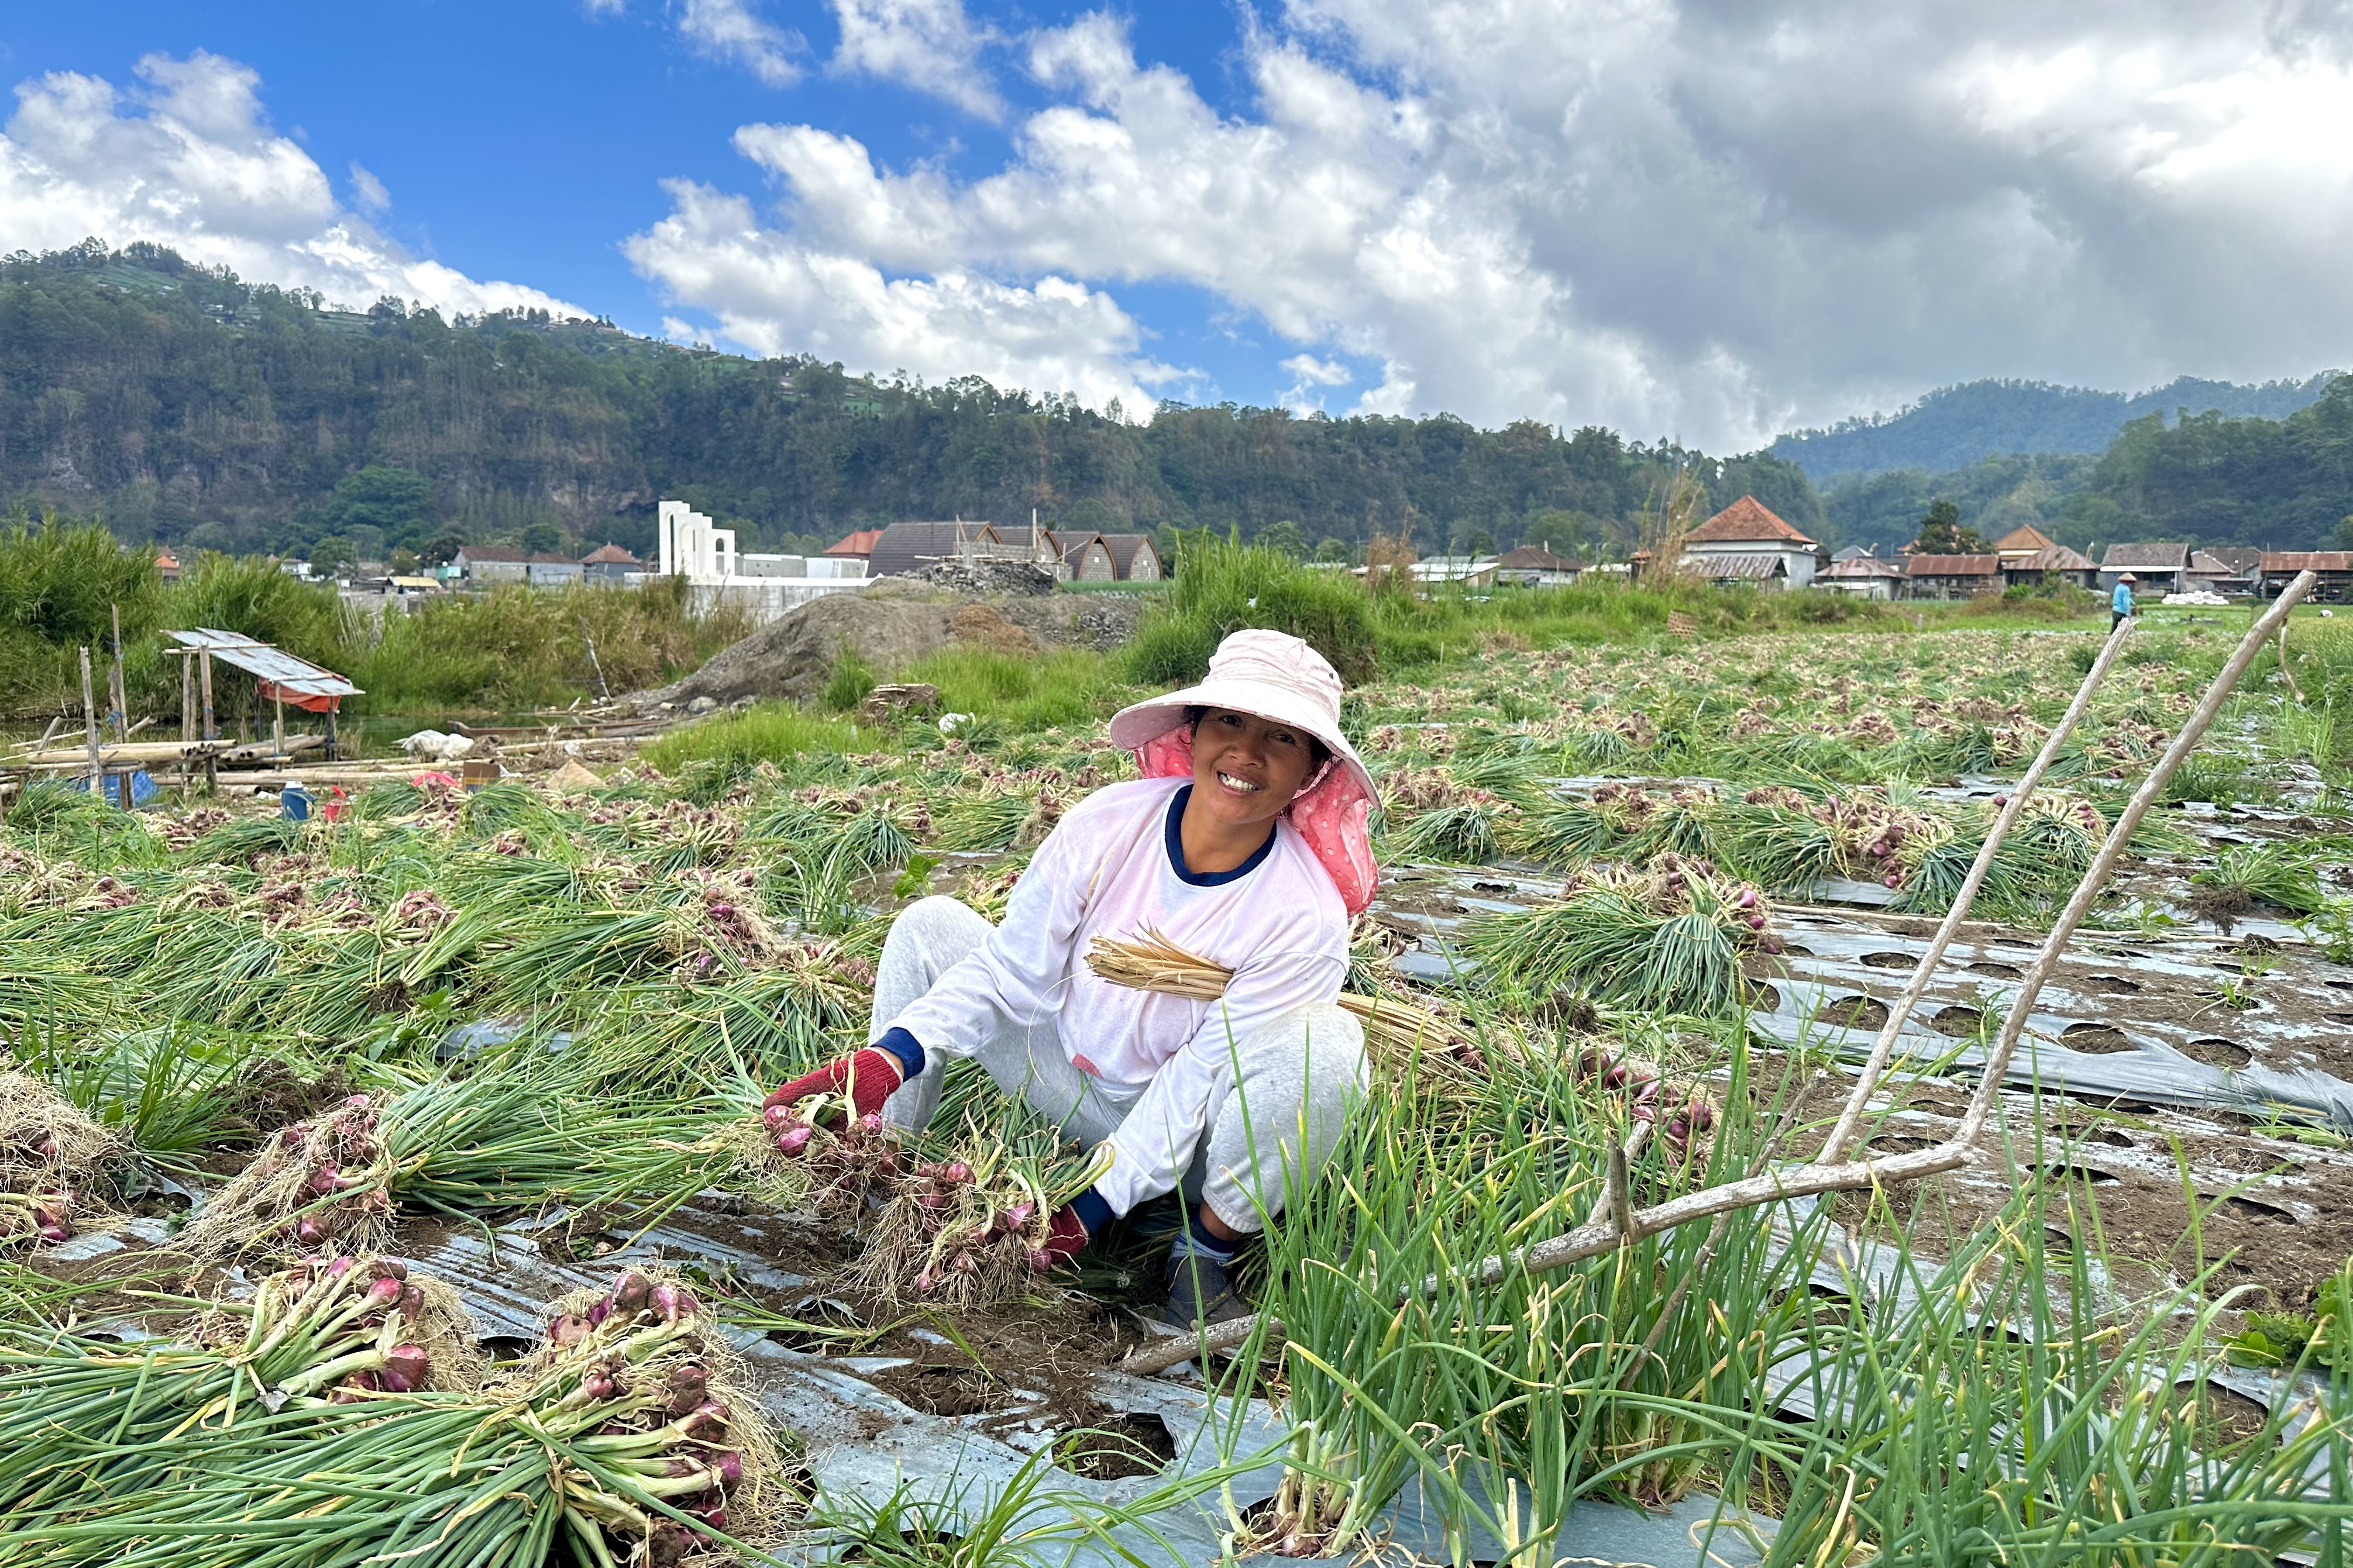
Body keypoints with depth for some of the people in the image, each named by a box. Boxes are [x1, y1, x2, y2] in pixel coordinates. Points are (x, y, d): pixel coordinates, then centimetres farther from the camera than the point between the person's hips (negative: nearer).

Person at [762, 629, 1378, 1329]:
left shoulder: (1306, 913, -24)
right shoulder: (1106, 824, -17)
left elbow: (1201, 1076, -22)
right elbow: (1011, 971, -11)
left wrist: (1088, 1208, -24)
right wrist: (887, 1058, -23)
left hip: (1186, 1134, -3)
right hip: (1077, 1081, 3)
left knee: (1324, 1043, -34)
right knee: (931, 926, -9)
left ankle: (1206, 1255, -10)